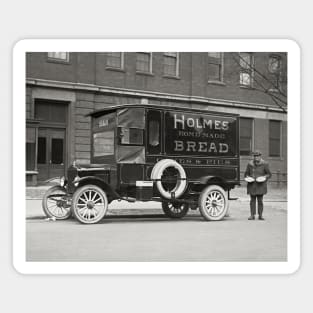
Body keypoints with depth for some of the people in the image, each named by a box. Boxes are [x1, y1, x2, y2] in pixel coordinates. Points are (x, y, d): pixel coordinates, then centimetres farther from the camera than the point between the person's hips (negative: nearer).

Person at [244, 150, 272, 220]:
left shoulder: (264, 164, 1)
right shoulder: (250, 164, 7)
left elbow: (269, 174, 4)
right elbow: (246, 173, 15)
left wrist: (264, 177, -14)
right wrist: (247, 177, -6)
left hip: (260, 185, -2)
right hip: (252, 185, 2)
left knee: (260, 200, -1)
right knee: (252, 200, 2)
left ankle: (260, 215, 8)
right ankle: (252, 215, 7)